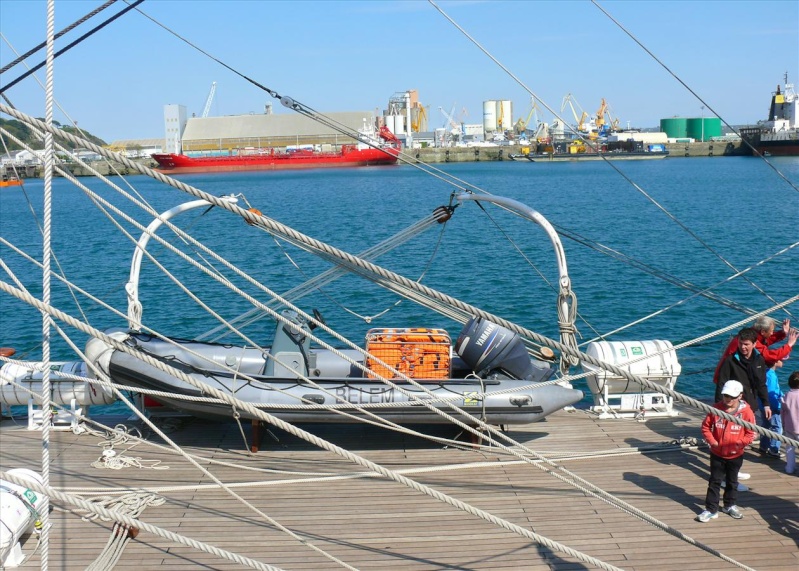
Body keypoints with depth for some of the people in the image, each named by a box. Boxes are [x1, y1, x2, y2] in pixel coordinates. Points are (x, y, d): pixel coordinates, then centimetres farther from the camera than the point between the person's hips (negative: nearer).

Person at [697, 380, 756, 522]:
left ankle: (730, 505, 37)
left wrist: (740, 443, -22)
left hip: (736, 455, 0)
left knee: (732, 481, 19)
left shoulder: (746, 412, -14)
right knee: (714, 481, 7)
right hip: (717, 453, 0)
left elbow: (750, 433, -9)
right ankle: (711, 509, 12)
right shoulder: (716, 409, -10)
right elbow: (706, 426, -2)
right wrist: (711, 440, -14)